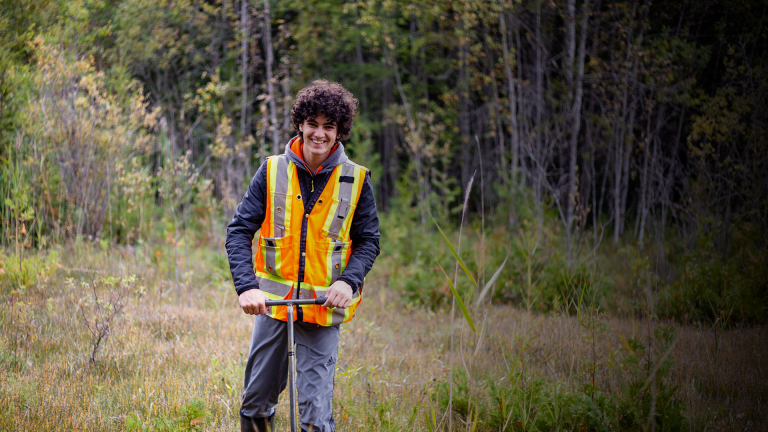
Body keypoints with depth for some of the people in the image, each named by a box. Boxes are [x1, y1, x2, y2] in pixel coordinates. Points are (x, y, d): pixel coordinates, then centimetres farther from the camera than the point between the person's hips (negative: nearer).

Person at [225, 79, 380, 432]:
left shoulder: (355, 180, -1)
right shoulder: (273, 171, -1)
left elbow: (369, 240, 5)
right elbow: (239, 230, -3)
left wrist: (348, 281, -15)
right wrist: (247, 287, -18)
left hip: (324, 307, -1)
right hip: (272, 300, 1)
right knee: (256, 404, 10)